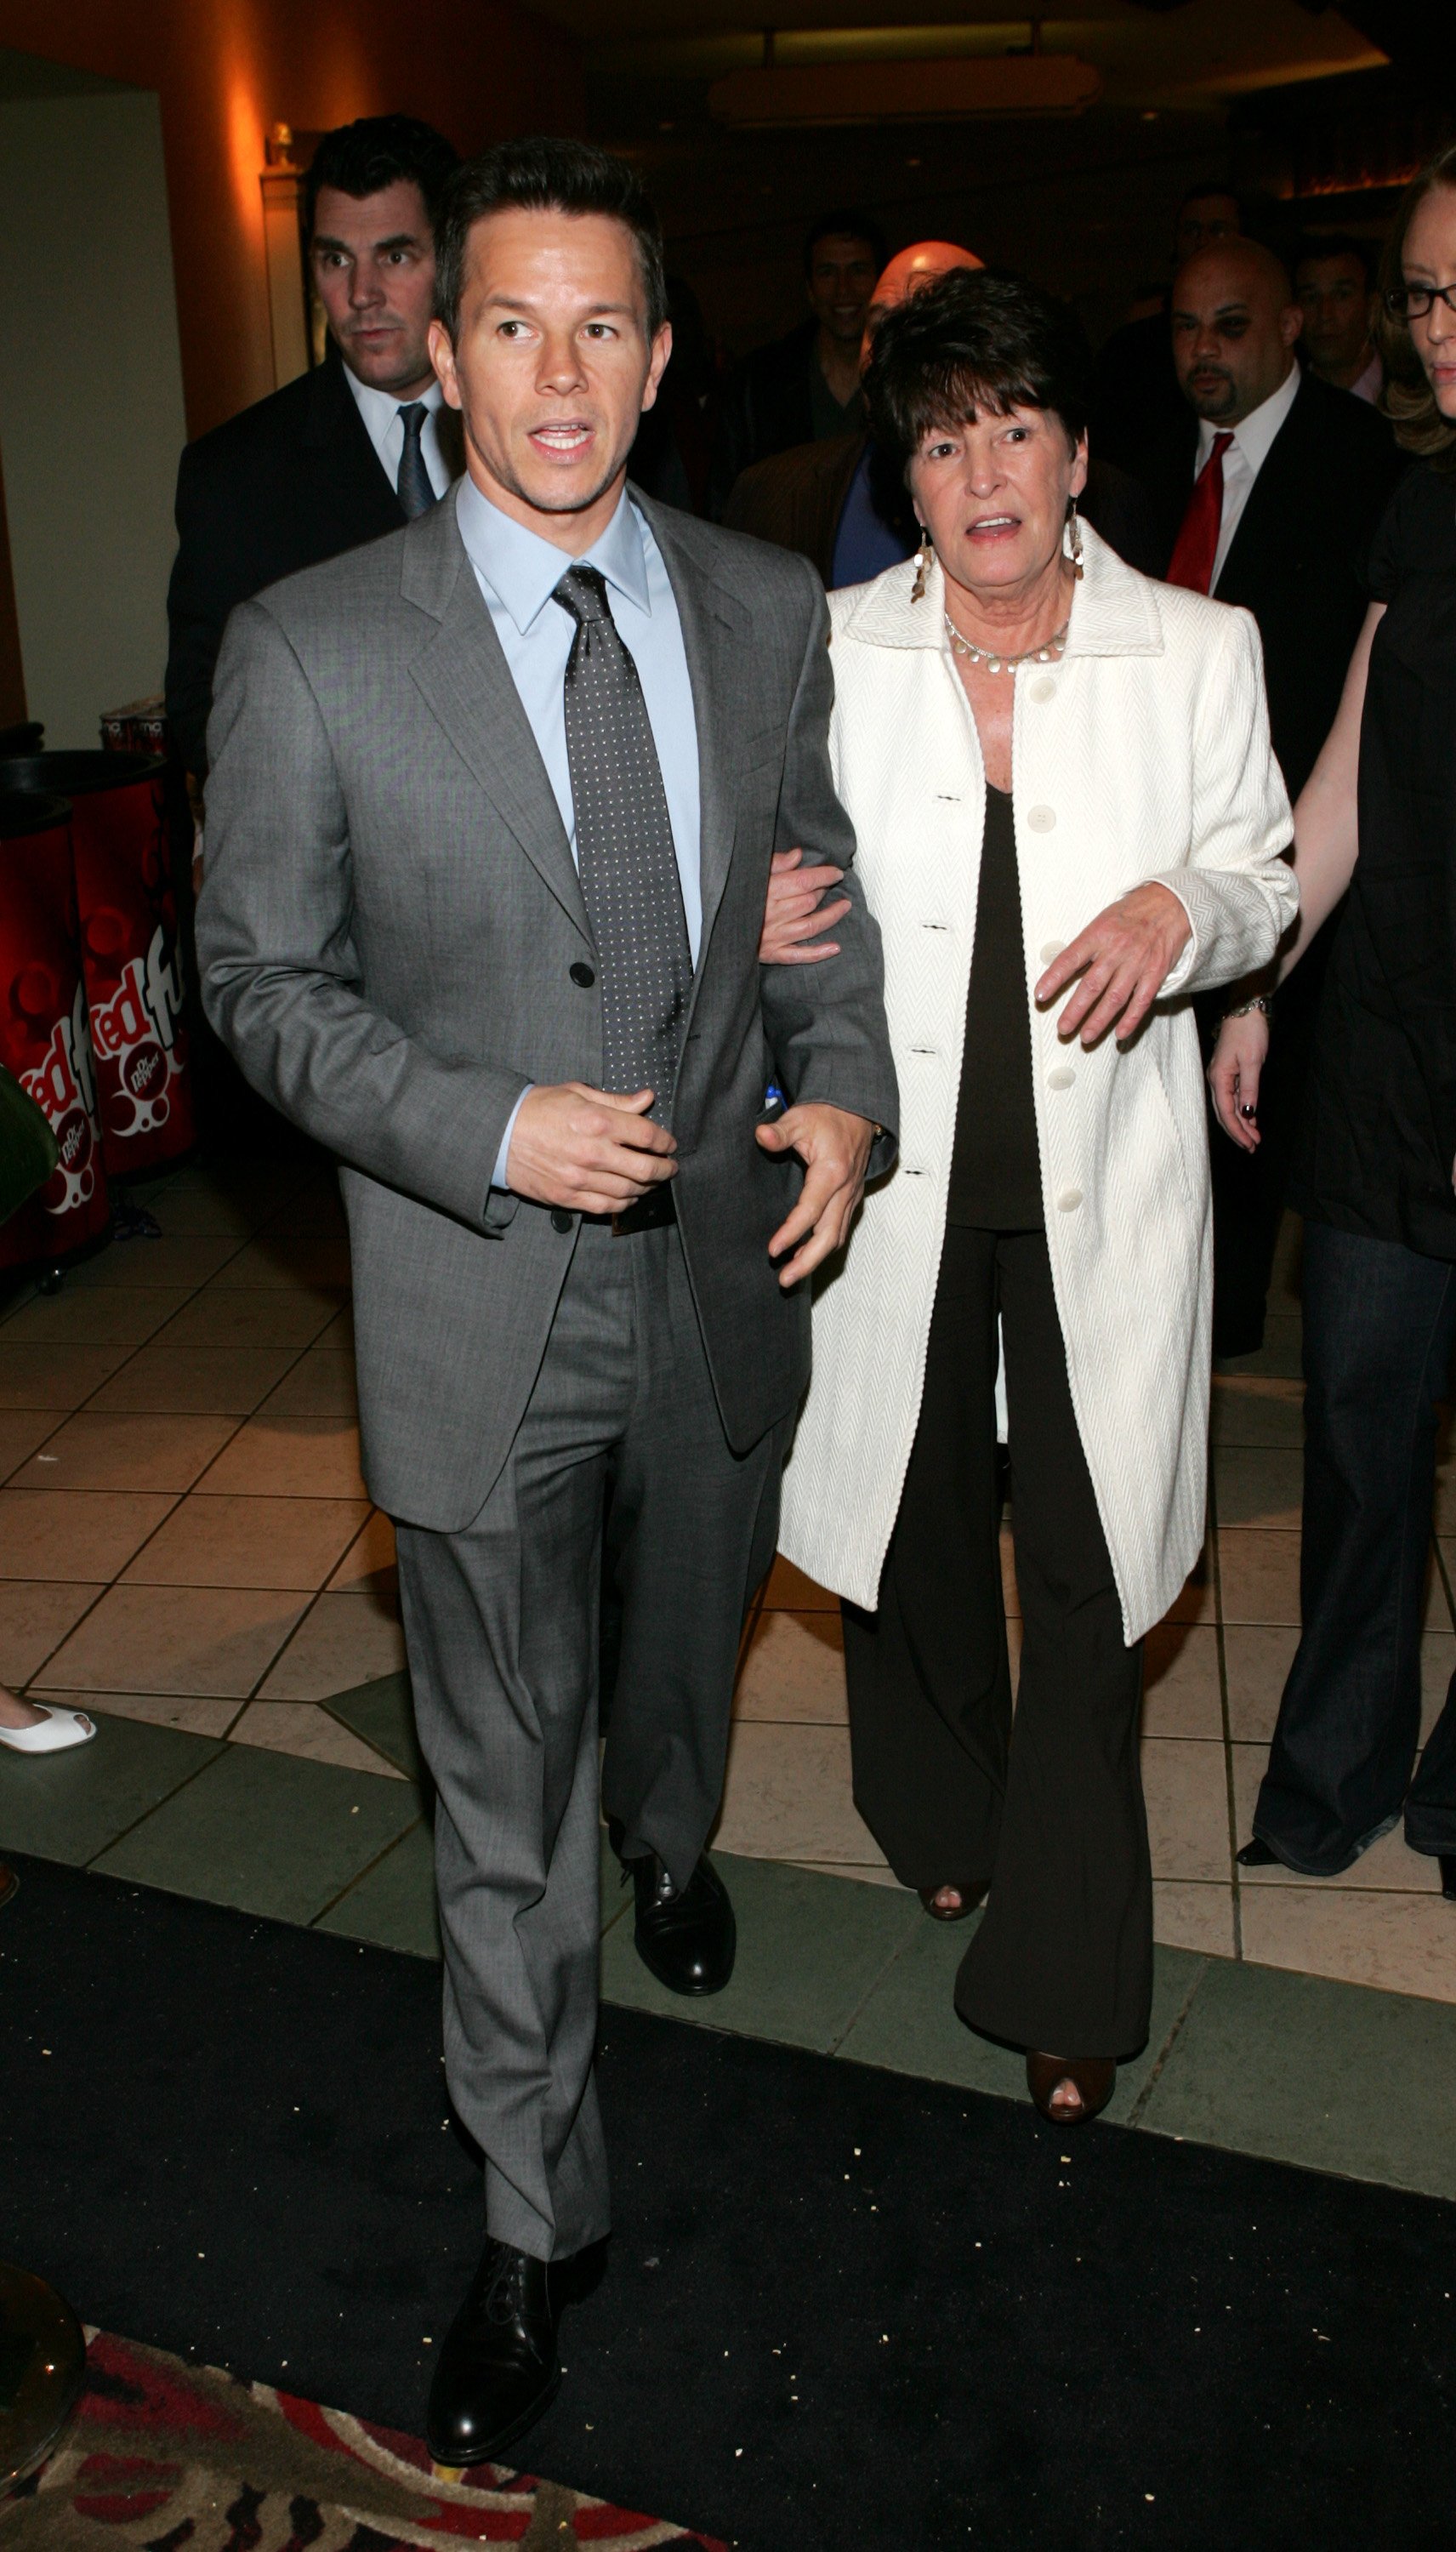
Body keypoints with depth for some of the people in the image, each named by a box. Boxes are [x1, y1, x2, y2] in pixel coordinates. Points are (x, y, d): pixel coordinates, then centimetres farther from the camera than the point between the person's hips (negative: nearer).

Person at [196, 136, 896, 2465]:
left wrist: (846, 1086, -9)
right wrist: (491, 1128, -21)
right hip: (484, 1313, -3)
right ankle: (534, 2226, 30)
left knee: (688, 1650, 29)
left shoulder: (770, 613, -2)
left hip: (726, 1279, 4)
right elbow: (264, 982, -7)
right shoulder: (309, 650, -12)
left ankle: (671, 1844, 65)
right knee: (508, 1792, 9)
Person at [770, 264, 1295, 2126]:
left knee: (1086, 1567, 4)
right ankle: (942, 1822, 47)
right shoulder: (829, 649, -2)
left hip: (1103, 1180, -1)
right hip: (898, 1167, 2)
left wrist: (1184, 907, -17)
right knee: (914, 1518, 18)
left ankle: (1068, 1976, 22)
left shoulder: (1199, 650, -4)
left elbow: (1264, 881, 6)